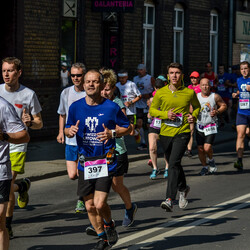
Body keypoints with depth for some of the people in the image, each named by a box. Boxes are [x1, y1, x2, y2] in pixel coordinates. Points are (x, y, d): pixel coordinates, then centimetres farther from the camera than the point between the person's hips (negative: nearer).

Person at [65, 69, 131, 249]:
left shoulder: (111, 107, -5)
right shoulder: (76, 107, 2)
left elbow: (127, 127, 5)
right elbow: (67, 129, 14)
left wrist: (112, 133, -14)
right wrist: (70, 131, -10)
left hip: (106, 162, -3)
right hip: (85, 162, 4)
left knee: (100, 203, -14)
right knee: (90, 206, 7)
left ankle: (109, 224, 19)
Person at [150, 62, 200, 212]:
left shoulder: (189, 93, 0)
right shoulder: (161, 93, 0)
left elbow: (197, 106, 18)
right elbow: (152, 110, 8)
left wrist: (194, 116, -2)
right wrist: (165, 114, -10)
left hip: (182, 133, -3)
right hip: (165, 133, 3)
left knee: (174, 164, -21)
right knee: (173, 165, 18)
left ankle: (170, 200, -26)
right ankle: (183, 189, 46)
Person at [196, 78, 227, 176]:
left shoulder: (215, 96, -5)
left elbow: (224, 105, 7)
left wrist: (217, 112, -11)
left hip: (211, 126, -3)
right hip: (199, 126, 3)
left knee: (207, 148, -15)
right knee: (200, 148, 4)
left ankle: (211, 160, 17)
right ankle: (205, 167, 23)